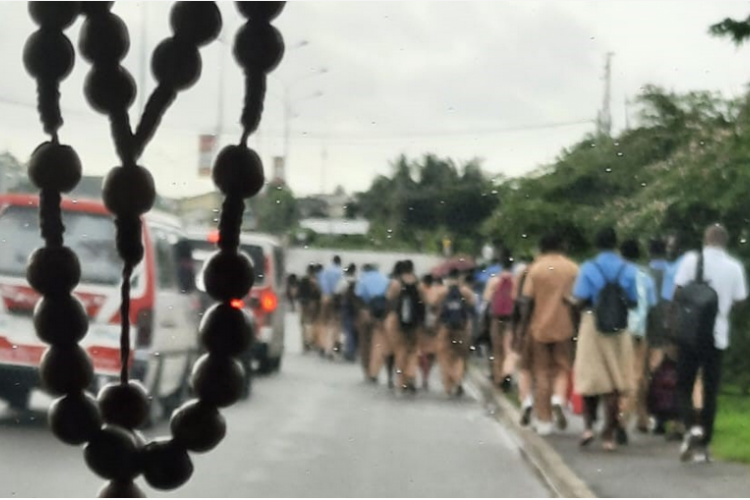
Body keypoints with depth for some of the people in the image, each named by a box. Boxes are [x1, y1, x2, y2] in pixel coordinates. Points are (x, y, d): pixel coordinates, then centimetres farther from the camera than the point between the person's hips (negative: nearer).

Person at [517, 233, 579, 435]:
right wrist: (578, 327, 8)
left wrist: (523, 327, 1)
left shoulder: (535, 269, -2)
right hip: (564, 326, 0)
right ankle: (558, 399, -18)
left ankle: (544, 421, 6)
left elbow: (528, 301, -5)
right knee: (562, 367, 12)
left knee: (541, 373, 7)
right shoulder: (572, 268, 1)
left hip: (539, 326, 0)